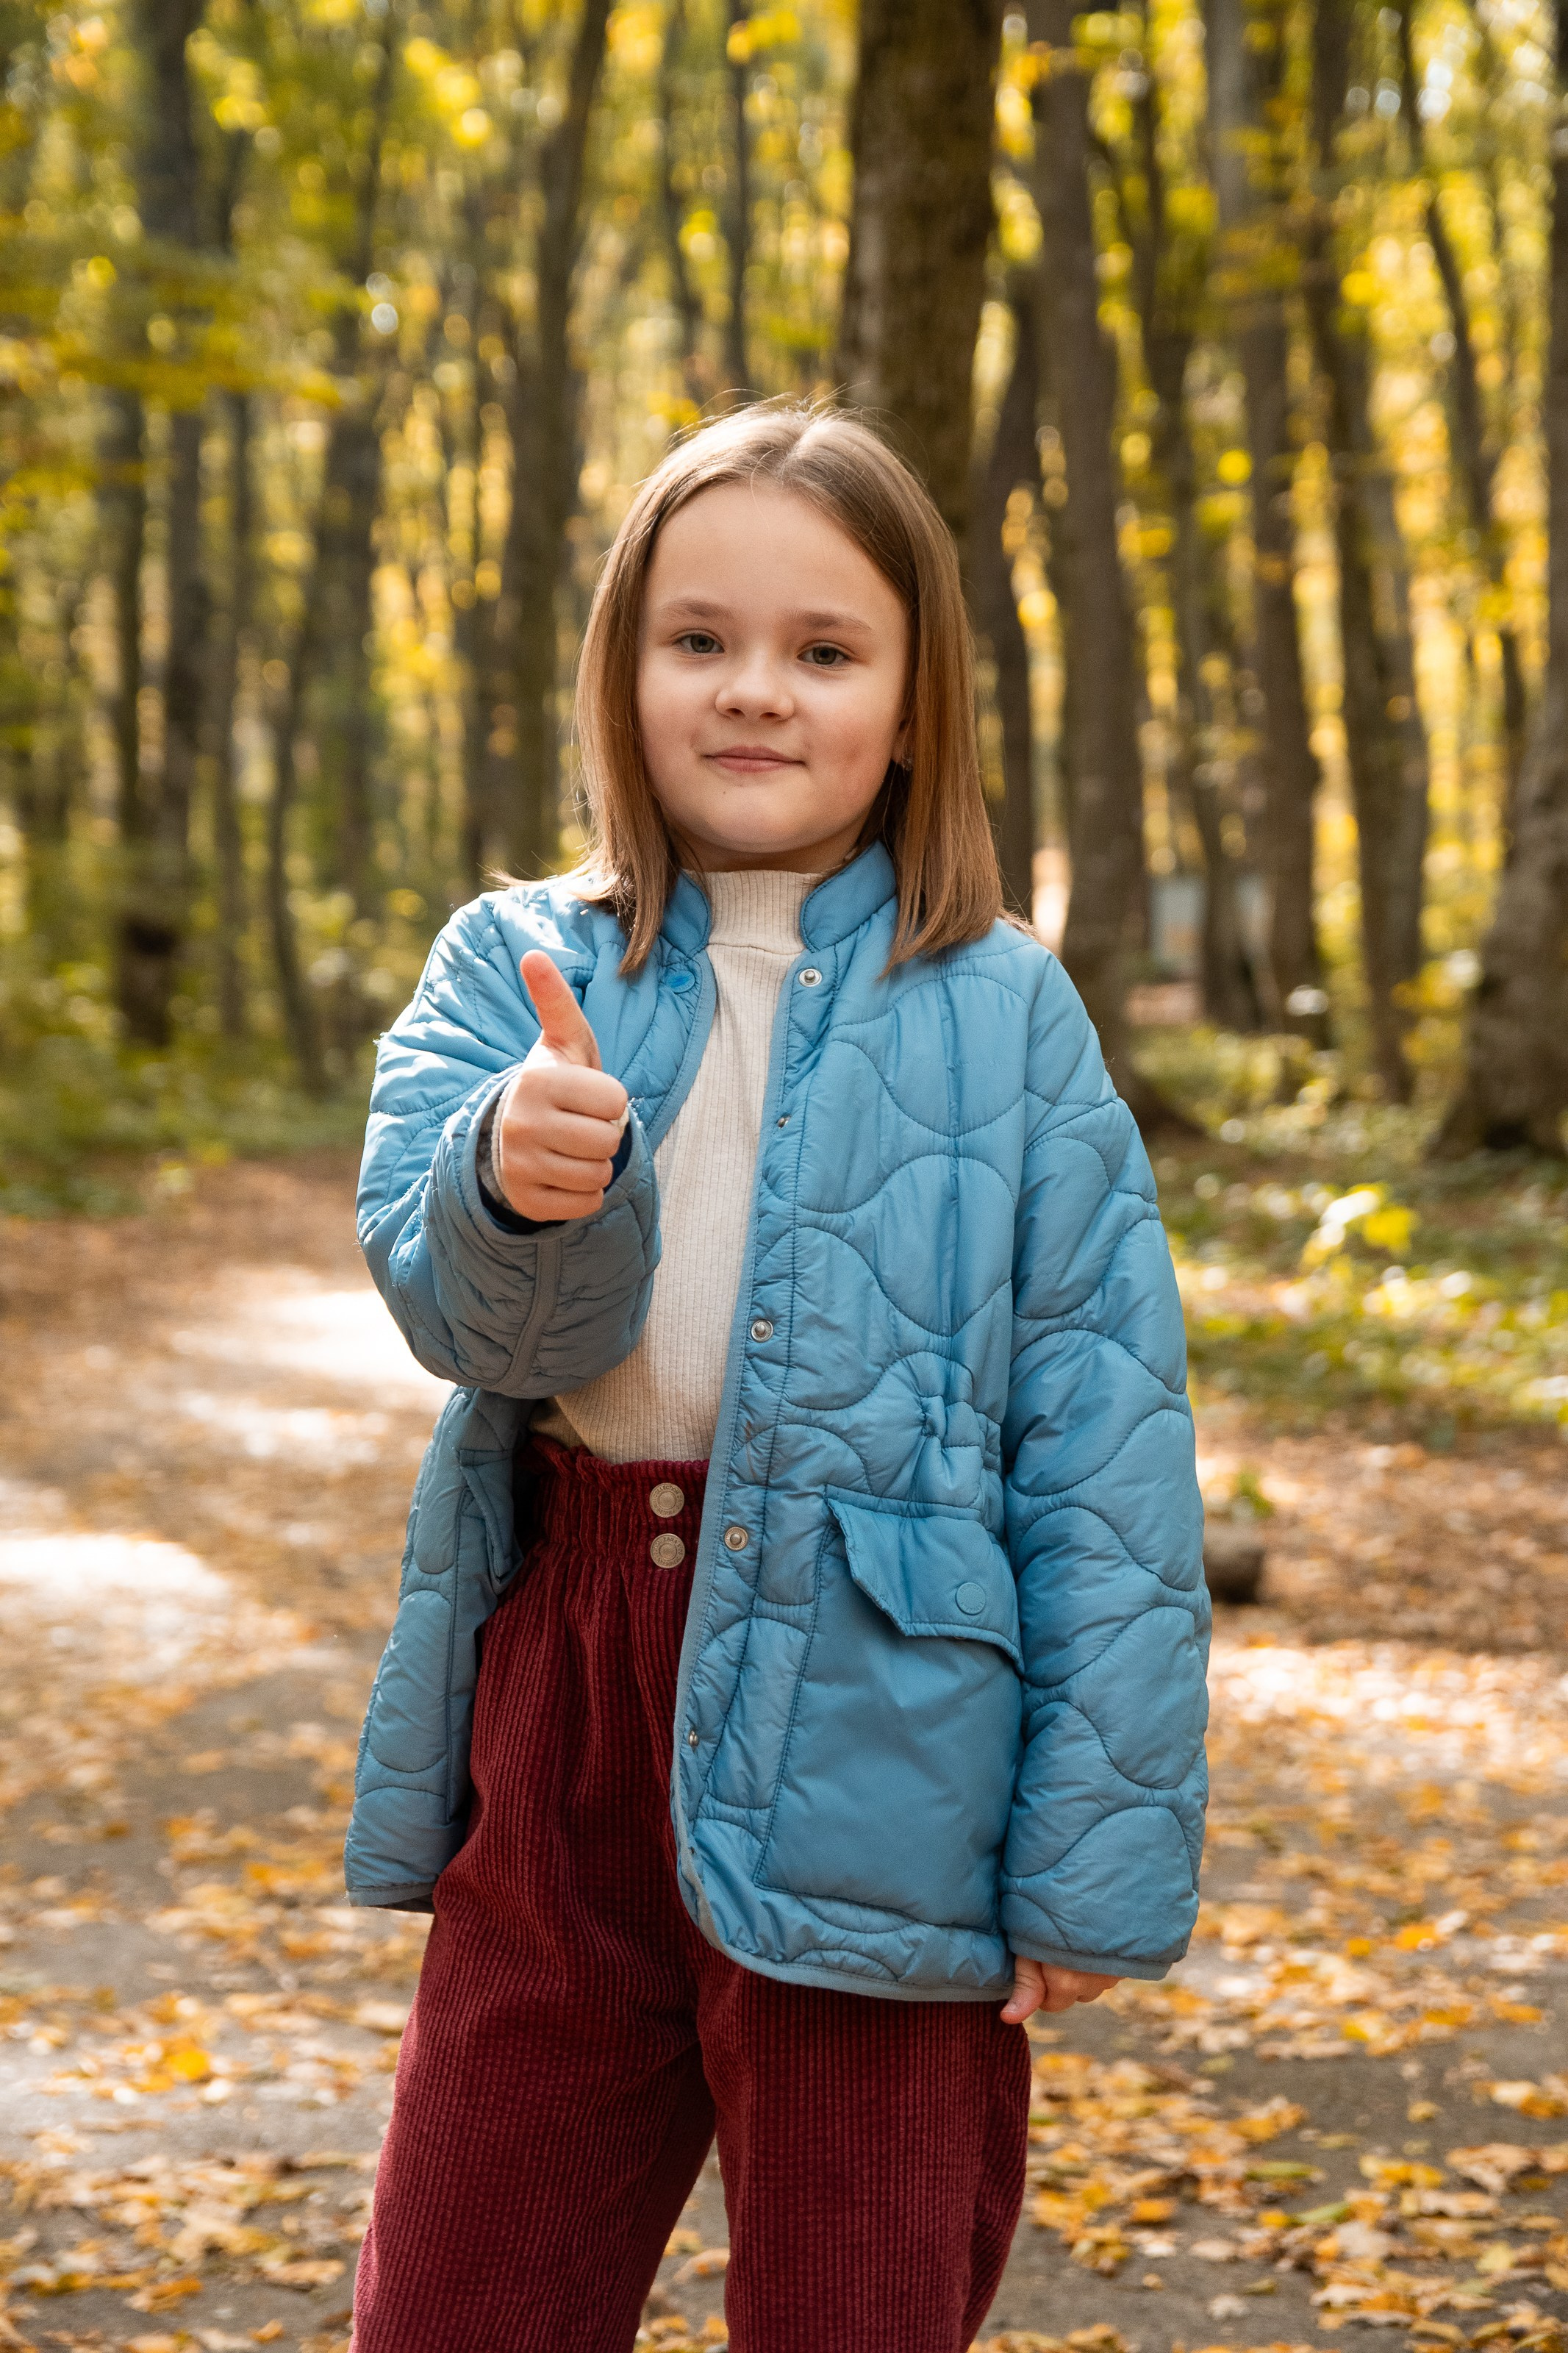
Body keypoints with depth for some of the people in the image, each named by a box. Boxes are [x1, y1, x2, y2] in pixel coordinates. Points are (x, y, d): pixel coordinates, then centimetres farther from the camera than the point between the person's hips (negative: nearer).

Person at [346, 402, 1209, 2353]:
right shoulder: (513, 967, 5)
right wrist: (516, 1187, -35)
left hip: (870, 1734, -2)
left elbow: (1104, 1447, -5)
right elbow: (442, 1292, -11)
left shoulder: (1002, 1018, -3)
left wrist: (1098, 1851, -9)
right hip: (560, 1693, 3)